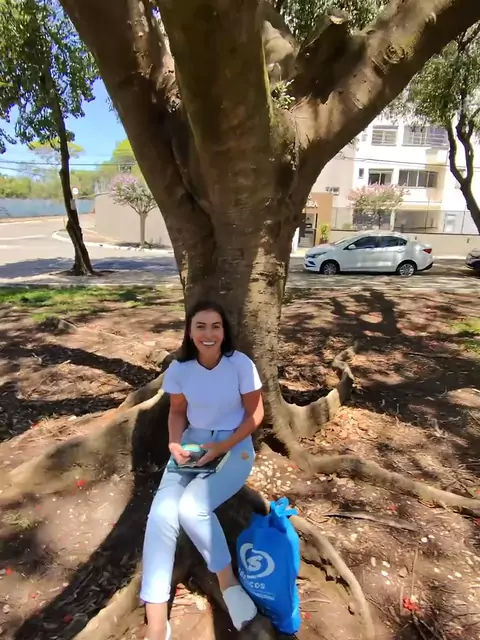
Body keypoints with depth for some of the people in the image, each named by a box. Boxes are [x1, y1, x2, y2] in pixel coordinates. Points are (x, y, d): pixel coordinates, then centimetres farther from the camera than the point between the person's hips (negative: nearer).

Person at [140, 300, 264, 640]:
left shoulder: (241, 364, -15)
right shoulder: (179, 368, -6)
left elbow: (255, 413, -8)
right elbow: (177, 411, 8)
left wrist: (224, 447, -19)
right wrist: (175, 443, -11)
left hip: (235, 446, -3)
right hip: (192, 444, 4)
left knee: (192, 508, -27)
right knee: (161, 513, -19)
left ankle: (228, 582, 1)